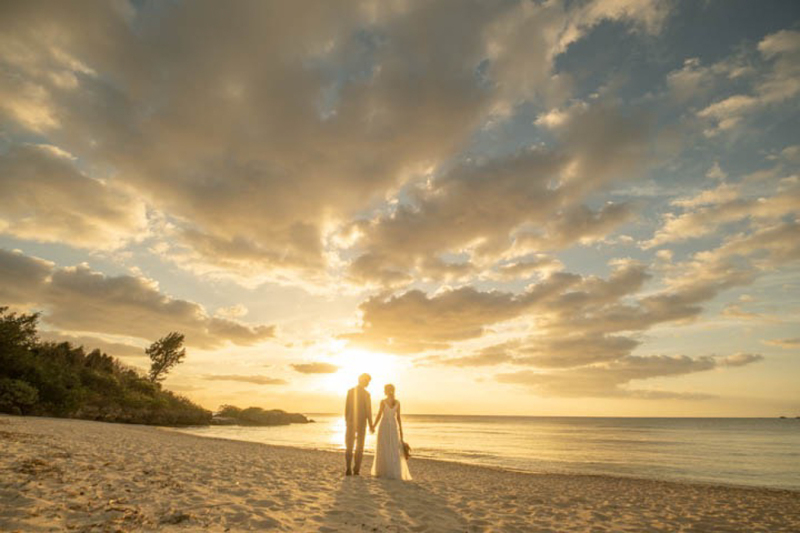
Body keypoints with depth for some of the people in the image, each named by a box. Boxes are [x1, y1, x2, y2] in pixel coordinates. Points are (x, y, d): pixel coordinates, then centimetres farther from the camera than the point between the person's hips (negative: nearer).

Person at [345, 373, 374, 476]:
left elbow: (346, 408, 0)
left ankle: (348, 469, 0)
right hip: (362, 422, -2)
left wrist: (346, 421, 11)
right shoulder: (366, 394, -10)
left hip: (351, 421, 2)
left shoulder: (350, 391, -2)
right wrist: (371, 425, 0)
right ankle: (356, 469, 8)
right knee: (359, 446, 10)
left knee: (349, 446, 8)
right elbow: (368, 411, -10)